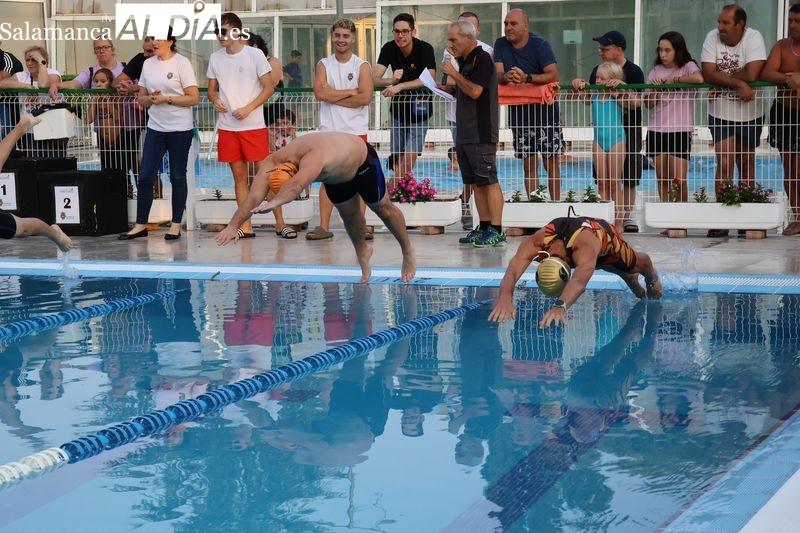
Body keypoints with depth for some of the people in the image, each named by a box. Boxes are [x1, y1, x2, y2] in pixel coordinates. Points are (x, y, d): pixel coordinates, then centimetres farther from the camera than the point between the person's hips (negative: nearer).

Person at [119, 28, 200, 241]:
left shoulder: (182, 63, -5)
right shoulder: (148, 64, 10)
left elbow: (194, 98, -10)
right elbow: (142, 98, 14)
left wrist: (166, 99, -15)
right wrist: (151, 99, -8)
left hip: (180, 129, -5)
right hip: (155, 128, 5)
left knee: (177, 177, 3)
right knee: (145, 176, 0)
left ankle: (176, 225, 11)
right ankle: (140, 225, 7)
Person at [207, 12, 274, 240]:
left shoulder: (254, 55, -5)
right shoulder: (215, 58, 8)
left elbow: (269, 88, -4)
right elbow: (211, 89, 15)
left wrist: (248, 108, -16)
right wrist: (215, 100, -9)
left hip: (253, 125, -4)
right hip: (227, 126, 4)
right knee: (239, 175, 7)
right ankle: (245, 226, 11)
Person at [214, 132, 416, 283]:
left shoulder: (313, 157, -51)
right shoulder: (271, 163, -31)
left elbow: (297, 185, -71)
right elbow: (253, 197, -41)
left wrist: (274, 202, -86)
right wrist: (233, 225, -53)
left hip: (363, 161, -5)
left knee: (382, 208, 13)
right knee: (348, 214, 16)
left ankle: (408, 252, 35)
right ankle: (362, 251, 44)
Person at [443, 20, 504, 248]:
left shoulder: (481, 58, -10)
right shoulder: (465, 61, 18)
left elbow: (475, 91, -20)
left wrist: (454, 74, -12)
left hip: (481, 133, -10)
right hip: (465, 133, 10)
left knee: (489, 181, -9)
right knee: (476, 183, 10)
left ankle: (496, 231, -9)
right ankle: (484, 227, 14)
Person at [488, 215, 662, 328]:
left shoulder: (585, 247, -56)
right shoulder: (534, 243, -47)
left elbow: (579, 281, -74)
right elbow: (512, 271, -61)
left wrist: (560, 306, -92)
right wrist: (505, 298, -83)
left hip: (604, 232, -3)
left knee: (634, 265, 29)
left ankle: (652, 277, 66)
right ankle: (632, 280, 69)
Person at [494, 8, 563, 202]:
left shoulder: (540, 44, -9)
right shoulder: (501, 44, 2)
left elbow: (553, 75, -18)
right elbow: (497, 75, -5)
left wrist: (527, 78, -29)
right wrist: (506, 77, -29)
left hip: (544, 108, -3)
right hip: (518, 111, 3)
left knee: (551, 162, -2)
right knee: (528, 164, 7)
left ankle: (555, 204, 3)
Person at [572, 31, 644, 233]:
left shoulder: (633, 72, -6)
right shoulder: (598, 71, 7)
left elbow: (637, 102, -15)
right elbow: (588, 99, 2)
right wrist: (580, 86, -16)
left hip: (629, 128, -3)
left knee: (630, 177, 2)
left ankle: (626, 215, 13)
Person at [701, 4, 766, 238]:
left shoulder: (754, 38, -14)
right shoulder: (712, 38, -8)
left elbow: (752, 74, -25)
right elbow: (708, 74, -17)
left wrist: (722, 77, -16)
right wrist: (738, 83, -25)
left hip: (749, 113, 0)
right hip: (721, 112, 0)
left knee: (746, 164, 11)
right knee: (725, 163, -8)